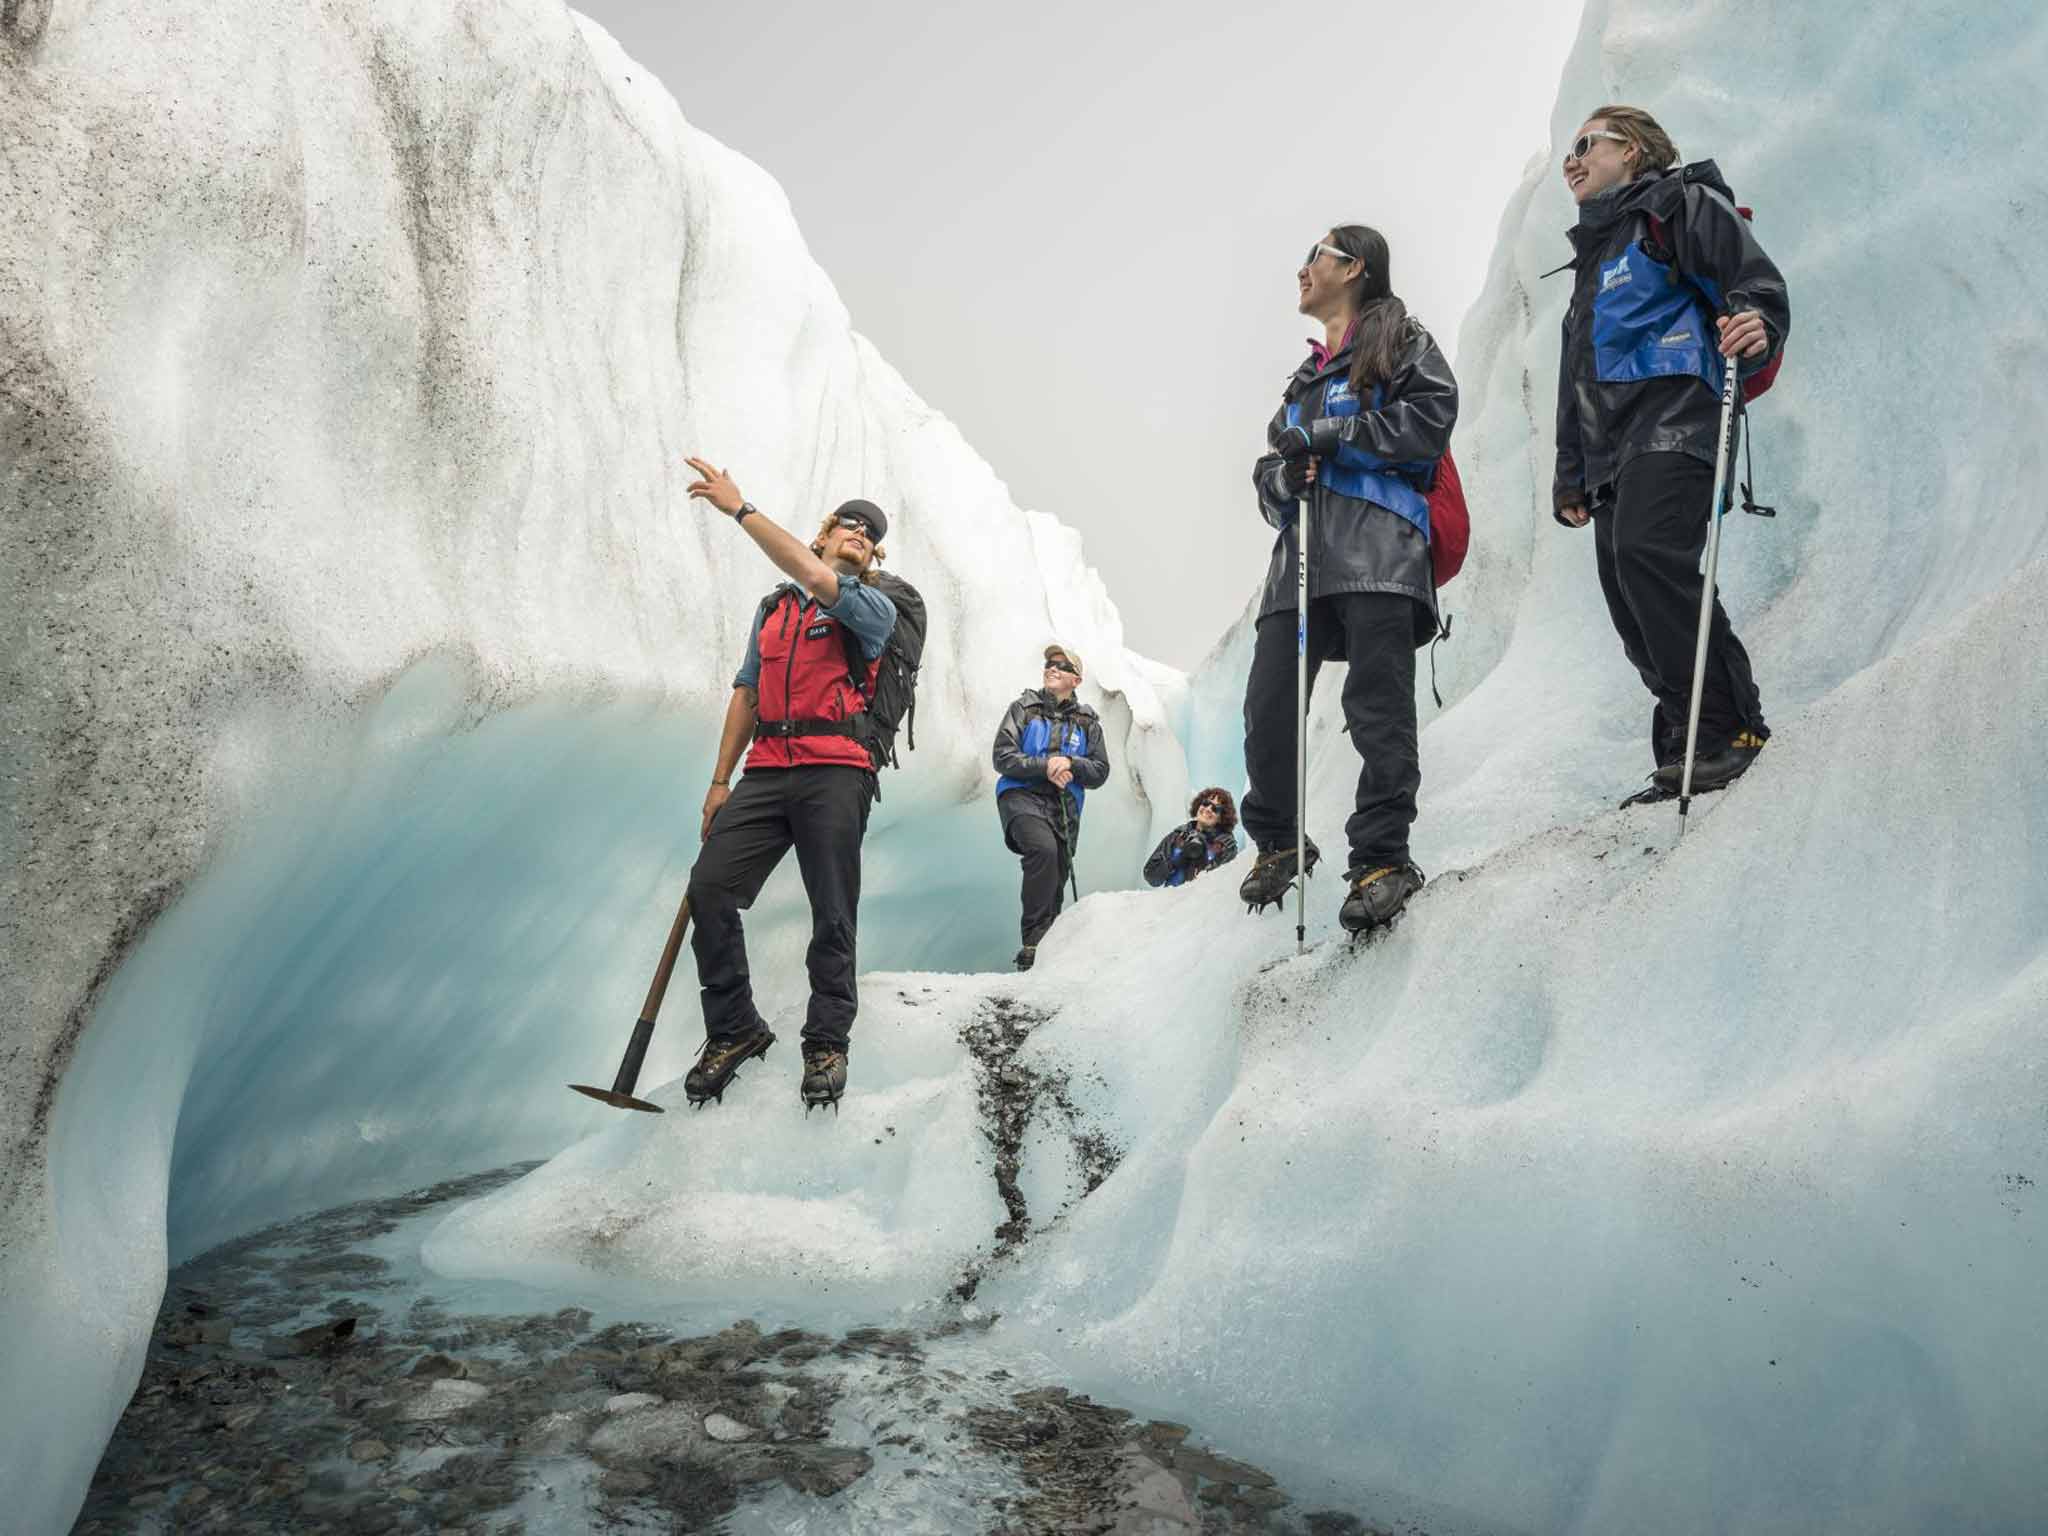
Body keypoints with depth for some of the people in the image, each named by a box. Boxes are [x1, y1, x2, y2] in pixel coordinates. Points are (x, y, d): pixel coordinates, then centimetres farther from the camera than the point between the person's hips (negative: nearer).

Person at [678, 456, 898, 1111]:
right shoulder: (773, 607, 21)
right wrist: (720, 781, 13)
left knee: (833, 915, -3)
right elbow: (747, 692, 21)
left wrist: (741, 509, -14)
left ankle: (827, 1042, 11)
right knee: (710, 887, -9)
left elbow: (819, 580, -17)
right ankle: (734, 1030, 5)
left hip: (836, 771, -4)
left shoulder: (876, 608, 4)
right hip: (766, 769, 4)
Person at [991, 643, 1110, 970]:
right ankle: (1034, 939, -29)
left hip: (1064, 807, 4)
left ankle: (1046, 951, 18)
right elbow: (1003, 757, -1)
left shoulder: (1087, 721, 14)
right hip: (1022, 795, -4)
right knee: (1043, 848, -31)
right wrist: (1045, 765, -13)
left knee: (1056, 882, 4)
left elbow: (1100, 772, 11)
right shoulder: (1024, 707, 7)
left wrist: (1070, 764, -8)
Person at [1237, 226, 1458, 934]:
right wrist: (1280, 478, 3)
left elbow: (1431, 416, -5)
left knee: (1377, 702, -15)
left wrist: (1325, 436, -6)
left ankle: (1382, 857, -13)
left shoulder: (1400, 339, 13)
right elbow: (1270, 469, 28)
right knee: (1268, 705, -2)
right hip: (1302, 555, 6)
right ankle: (1276, 842, 16)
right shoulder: (1306, 377, 33)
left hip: (1377, 543, -6)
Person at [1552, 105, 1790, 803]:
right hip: (1611, 446, 8)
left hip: (1673, 417, -8)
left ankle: (1730, 725, -23)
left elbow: (1757, 282, -4)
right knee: (1629, 598, -3)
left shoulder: (1680, 203, 9)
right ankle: (1686, 754, -2)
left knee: (1649, 551, -28)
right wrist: (1571, 475, 24)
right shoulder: (1593, 254, 33)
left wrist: (1756, 328, -27)